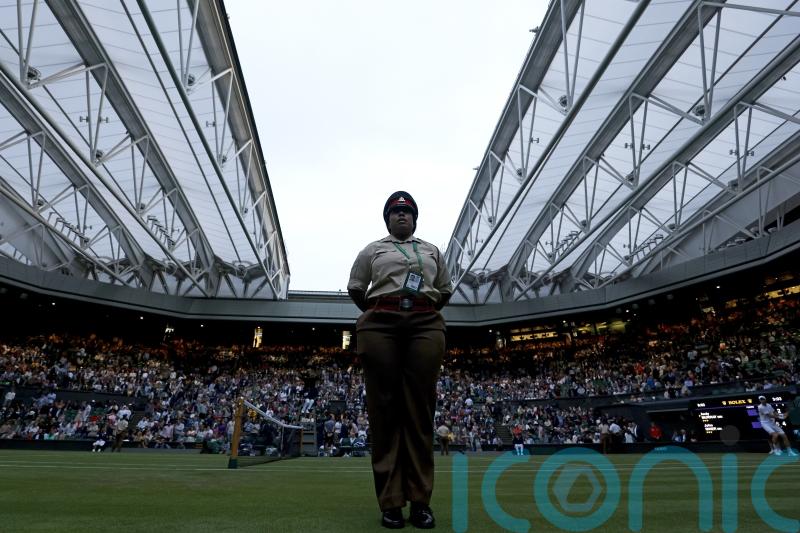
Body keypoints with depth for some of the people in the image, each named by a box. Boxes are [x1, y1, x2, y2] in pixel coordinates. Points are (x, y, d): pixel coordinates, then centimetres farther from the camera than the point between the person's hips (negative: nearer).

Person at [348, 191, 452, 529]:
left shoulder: (432, 251, 24)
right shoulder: (373, 249, 18)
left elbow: (445, 291, 25)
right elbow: (355, 289, 17)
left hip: (426, 327, 2)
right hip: (380, 326, -1)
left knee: (420, 410, -3)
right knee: (385, 409, -3)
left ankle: (420, 500, 3)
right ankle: (391, 502, 2)